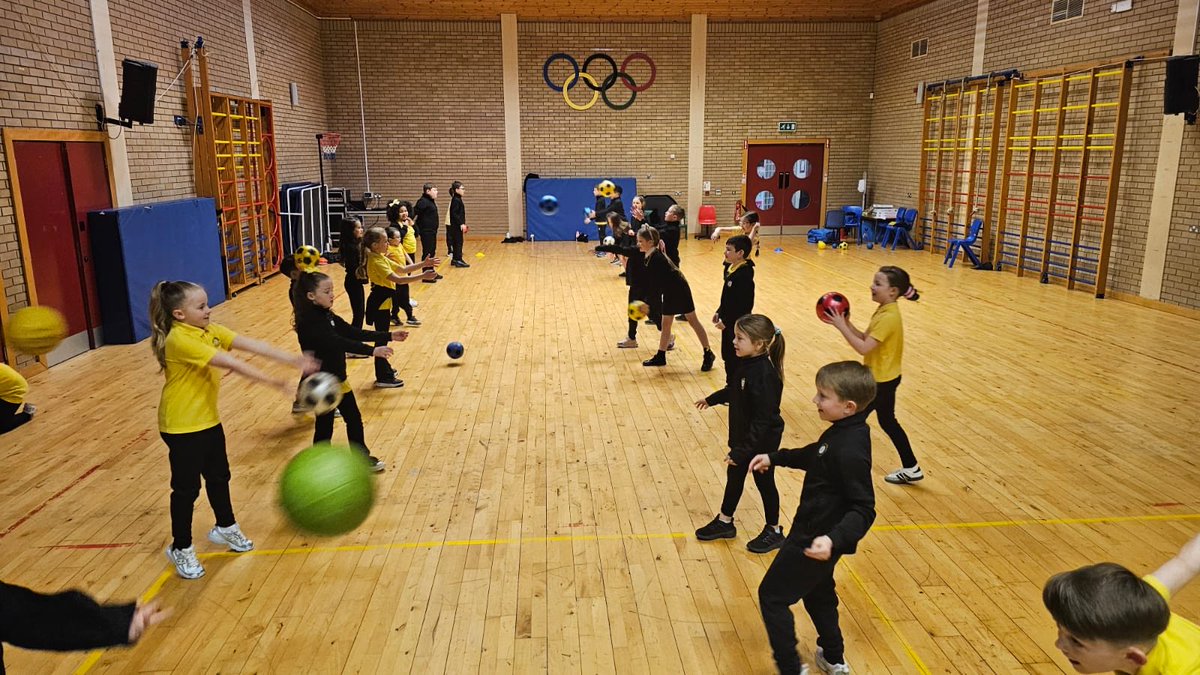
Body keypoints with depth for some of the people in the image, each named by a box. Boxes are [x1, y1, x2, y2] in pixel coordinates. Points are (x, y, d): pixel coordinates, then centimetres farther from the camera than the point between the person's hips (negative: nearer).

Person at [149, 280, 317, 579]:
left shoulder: (210, 331, 0)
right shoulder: (179, 340, -25)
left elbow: (251, 345, -10)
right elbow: (231, 363, -31)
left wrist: (291, 360, -21)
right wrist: (271, 380, -32)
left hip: (209, 419, 8)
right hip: (182, 426, -8)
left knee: (219, 476, 20)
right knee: (187, 487, 5)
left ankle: (225, 528, 41)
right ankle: (181, 549, 22)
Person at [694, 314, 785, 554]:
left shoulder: (763, 374, -32)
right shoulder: (747, 364, -5)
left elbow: (763, 420, -30)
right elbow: (733, 390, 17)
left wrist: (742, 451, -29)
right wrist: (712, 399, 31)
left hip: (763, 442, -8)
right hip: (743, 437, 8)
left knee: (764, 482, 11)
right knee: (734, 478, 20)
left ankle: (774, 531, 32)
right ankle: (724, 522, 38)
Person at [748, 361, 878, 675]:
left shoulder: (850, 450, -32)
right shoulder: (843, 431, -3)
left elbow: (863, 510, -31)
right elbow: (814, 456, 17)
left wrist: (835, 539, -44)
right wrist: (774, 457, 18)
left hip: (815, 541, -10)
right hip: (815, 530, 10)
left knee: (772, 596, 5)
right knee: (817, 591, 28)